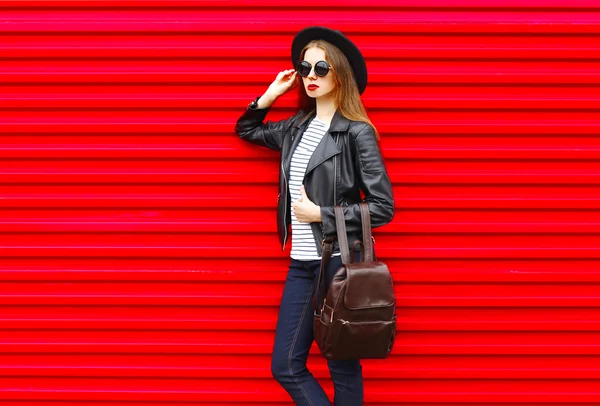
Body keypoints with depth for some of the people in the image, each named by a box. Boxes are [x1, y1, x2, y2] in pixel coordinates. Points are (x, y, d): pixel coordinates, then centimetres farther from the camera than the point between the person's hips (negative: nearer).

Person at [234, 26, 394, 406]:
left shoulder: (358, 132, -10)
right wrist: (268, 96, 9)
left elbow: (383, 207, -11)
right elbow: (246, 131, 26)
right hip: (302, 263, 6)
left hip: (340, 262, -6)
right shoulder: (296, 127, 8)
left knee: (344, 368, 7)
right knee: (286, 366, 9)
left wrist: (321, 214, -14)